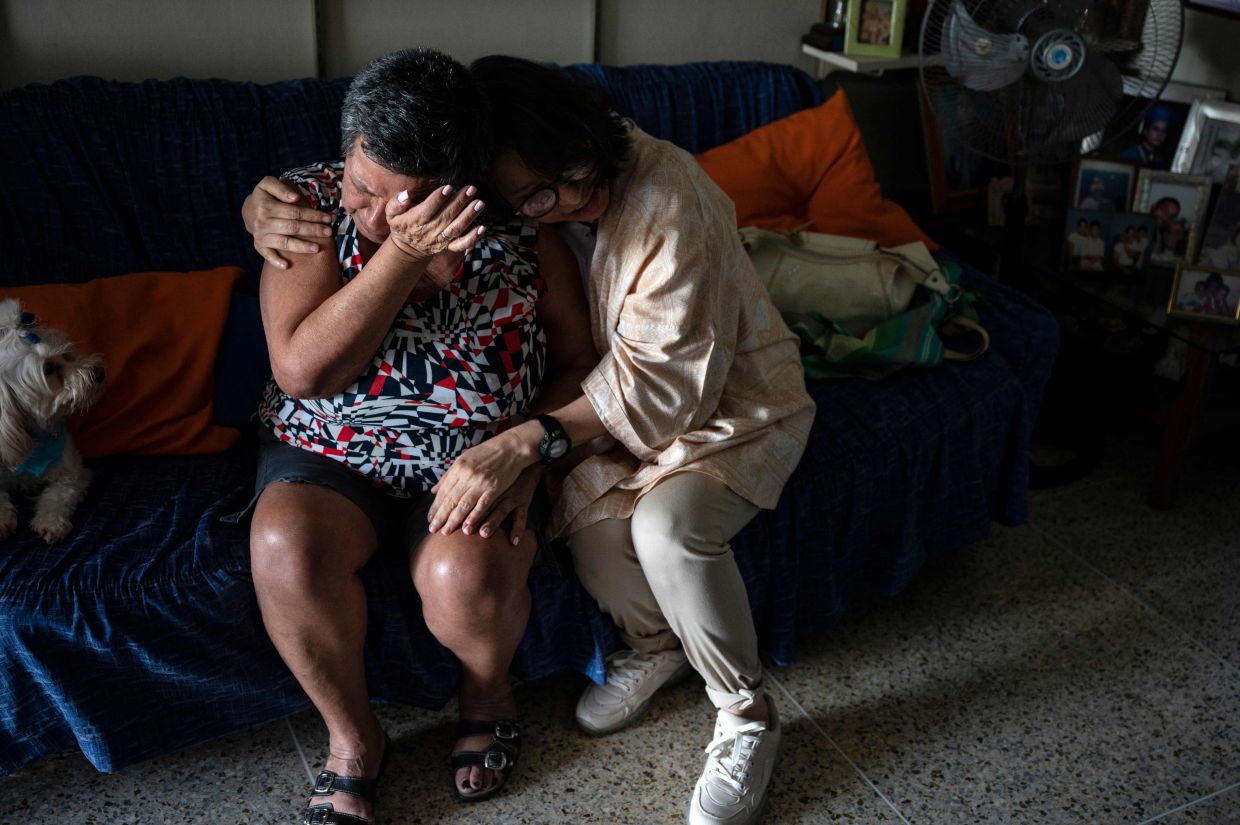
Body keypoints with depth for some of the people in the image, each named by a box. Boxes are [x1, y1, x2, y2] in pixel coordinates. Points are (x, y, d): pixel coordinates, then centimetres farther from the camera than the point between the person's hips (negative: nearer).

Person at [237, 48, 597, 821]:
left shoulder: (524, 235, -12)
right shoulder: (311, 205, -12)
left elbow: (578, 361, -2)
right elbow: (302, 371, -22)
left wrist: (523, 461, -17)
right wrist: (404, 255, -30)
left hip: (475, 456, -1)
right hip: (330, 451, 1)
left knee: (466, 576, -30)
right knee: (288, 548, -29)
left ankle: (488, 695, 9)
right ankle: (353, 738, -2)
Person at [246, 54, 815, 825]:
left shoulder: (669, 200, -30)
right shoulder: (504, 206, -14)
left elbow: (659, 383, -30)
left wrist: (522, 443, -40)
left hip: (735, 404, -4)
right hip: (618, 401, 4)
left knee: (667, 523, -32)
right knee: (589, 508, -27)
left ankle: (747, 718, -5)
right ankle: (655, 641, 7)